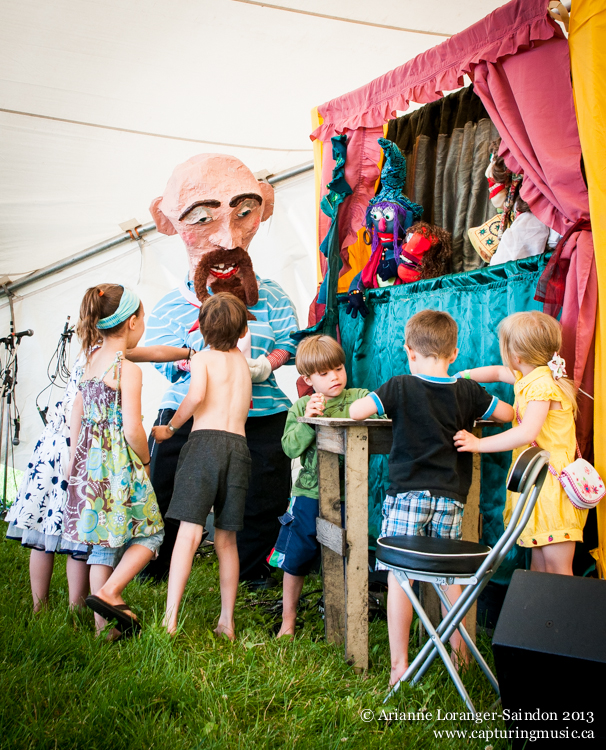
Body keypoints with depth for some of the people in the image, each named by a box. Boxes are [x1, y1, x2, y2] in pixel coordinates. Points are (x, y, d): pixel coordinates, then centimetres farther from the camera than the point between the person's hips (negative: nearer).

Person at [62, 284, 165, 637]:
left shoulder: (91, 362, 9)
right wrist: (146, 462, -2)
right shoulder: (128, 369, -15)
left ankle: (103, 626, 19)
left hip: (89, 462, 8)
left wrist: (76, 461, 21)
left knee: (105, 540, 13)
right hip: (120, 463, -8)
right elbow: (132, 429, -19)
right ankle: (109, 592, -4)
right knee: (150, 532, 10)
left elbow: (77, 415, 14)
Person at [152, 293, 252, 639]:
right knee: (226, 539, 10)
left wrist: (170, 427, 0)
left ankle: (170, 619, -12)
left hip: (205, 441, -4)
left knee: (189, 533, -7)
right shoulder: (243, 362, 22)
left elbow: (197, 394, -14)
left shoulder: (203, 358, 6)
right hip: (239, 445, 4)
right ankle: (227, 622, 14)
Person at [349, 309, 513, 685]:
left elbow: (355, 411, -10)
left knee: (399, 577, 1)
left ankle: (399, 664, 2)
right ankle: (460, 653, 27)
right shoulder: (468, 391, 5)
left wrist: (381, 405, 12)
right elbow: (508, 414, 16)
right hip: (450, 498, 4)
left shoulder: (400, 387, -5)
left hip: (407, 494, -3)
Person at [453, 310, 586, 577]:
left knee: (558, 569, -7)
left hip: (553, 487, -10)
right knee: (538, 561, 15)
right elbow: (497, 372, 30)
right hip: (537, 484, 10)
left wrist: (479, 444, -25)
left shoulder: (541, 385, -18)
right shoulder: (530, 377, 12)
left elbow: (528, 432, -30)